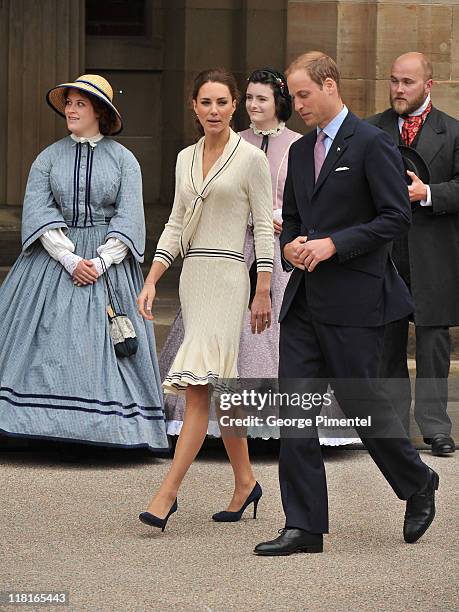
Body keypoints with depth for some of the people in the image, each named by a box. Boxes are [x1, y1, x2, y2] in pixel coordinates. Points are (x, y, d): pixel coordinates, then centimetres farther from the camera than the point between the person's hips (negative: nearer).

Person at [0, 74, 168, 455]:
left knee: (101, 341, -4)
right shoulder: (49, 158, 5)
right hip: (56, 258, 1)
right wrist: (70, 259, -15)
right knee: (51, 339, -6)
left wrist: (99, 263, -15)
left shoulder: (123, 159, 2)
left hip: (107, 260, -1)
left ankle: (99, 427, 0)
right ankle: (62, 427, -3)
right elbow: (38, 214, -4)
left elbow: (128, 220, -3)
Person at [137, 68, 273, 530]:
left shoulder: (250, 158, -4)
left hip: (227, 276, -7)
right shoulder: (186, 159, 13)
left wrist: (264, 293, -9)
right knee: (219, 387, 10)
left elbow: (264, 228, -4)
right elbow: (175, 227, 15)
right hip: (192, 277, 7)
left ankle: (166, 495, -18)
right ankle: (244, 482, 22)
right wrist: (151, 282, 6)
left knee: (198, 386, -14)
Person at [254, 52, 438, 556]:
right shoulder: (301, 151, 15)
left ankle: (418, 485, 27)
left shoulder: (371, 144, -8)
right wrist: (289, 245, 1)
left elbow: (396, 216, -12)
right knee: (295, 410, 1)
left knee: (361, 402, 1)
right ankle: (304, 527, 4)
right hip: (303, 301, 7)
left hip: (353, 301, -7)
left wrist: (333, 244, -17)